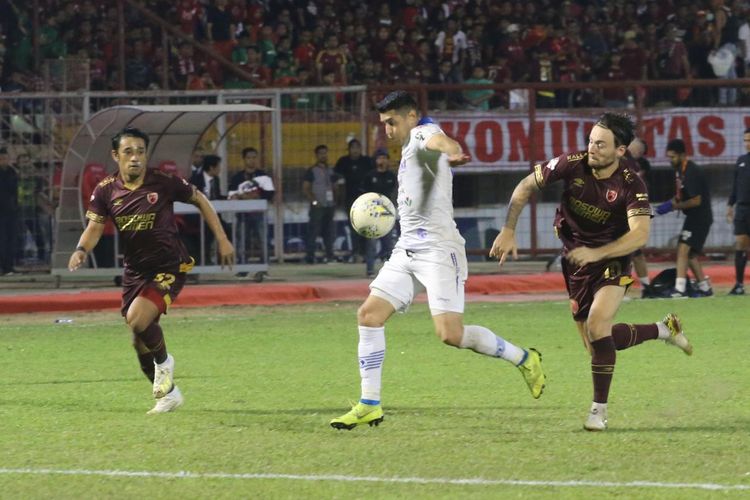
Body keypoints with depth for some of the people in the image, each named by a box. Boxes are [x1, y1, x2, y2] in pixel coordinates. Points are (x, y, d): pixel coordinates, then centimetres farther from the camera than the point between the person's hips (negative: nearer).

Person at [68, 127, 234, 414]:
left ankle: (164, 362, 3)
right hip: (134, 270, 5)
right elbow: (95, 227, -8)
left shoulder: (163, 183, -12)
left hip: (169, 267, -5)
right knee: (140, 342, 7)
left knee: (138, 318, -27)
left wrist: (222, 239, 1)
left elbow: (200, 201, 2)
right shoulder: (106, 191, -3)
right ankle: (168, 393, 28)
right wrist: (82, 250, -30)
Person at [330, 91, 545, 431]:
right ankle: (370, 405, 0)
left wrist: (452, 151, -57)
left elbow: (438, 140, -36)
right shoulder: (410, 147, 21)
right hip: (406, 250, 9)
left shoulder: (423, 133, -8)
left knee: (450, 333, -17)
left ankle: (524, 359, 3)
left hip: (438, 249, -9)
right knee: (369, 315, -2)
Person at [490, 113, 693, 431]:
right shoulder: (572, 165, -15)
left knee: (597, 326, -27)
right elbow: (526, 187, -3)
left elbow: (640, 235, -33)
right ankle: (664, 329, 34)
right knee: (596, 343, 9)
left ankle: (599, 409, -12)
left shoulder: (631, 186, -22)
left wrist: (596, 253, -42)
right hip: (575, 260, 4)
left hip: (611, 262, -4)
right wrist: (508, 231, -11)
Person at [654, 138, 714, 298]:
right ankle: (705, 287, 26)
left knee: (683, 249, -20)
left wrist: (674, 206, -20)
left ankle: (679, 288, -28)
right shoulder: (679, 170, 10)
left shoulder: (691, 173, -20)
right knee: (690, 253, 16)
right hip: (693, 218, 10)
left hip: (700, 217, -10)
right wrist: (670, 203, 3)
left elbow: (696, 200, -23)